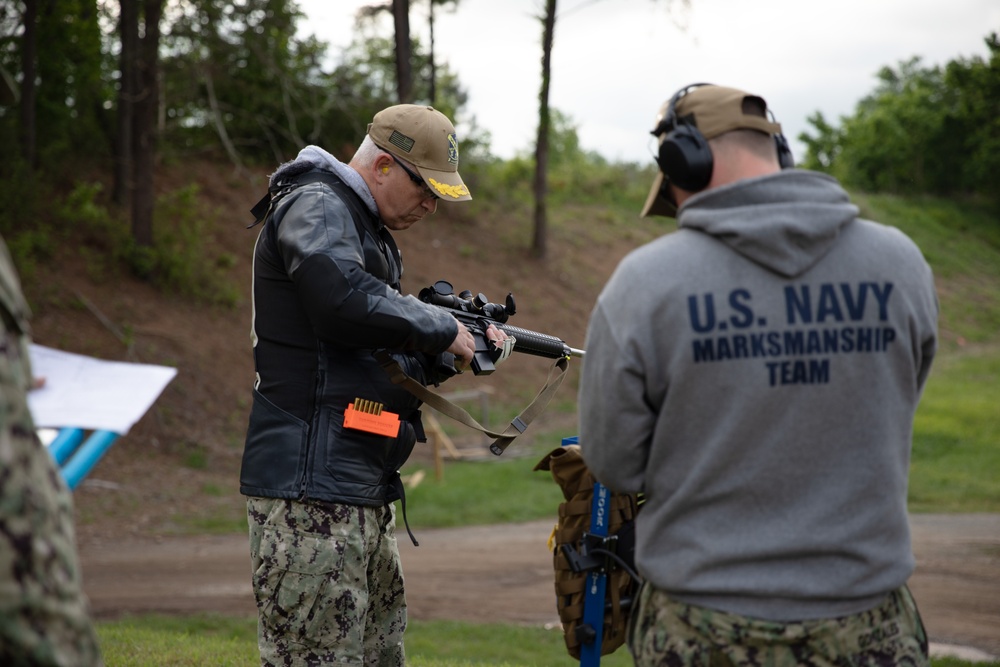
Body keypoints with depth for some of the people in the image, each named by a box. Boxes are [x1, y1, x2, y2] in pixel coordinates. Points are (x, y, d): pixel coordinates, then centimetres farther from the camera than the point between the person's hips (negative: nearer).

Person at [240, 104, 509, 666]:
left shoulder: (368, 229, 23)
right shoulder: (315, 207, -8)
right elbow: (346, 302, -27)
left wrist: (450, 356, 6)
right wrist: (443, 328, -14)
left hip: (364, 492, 11)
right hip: (312, 490, -11)